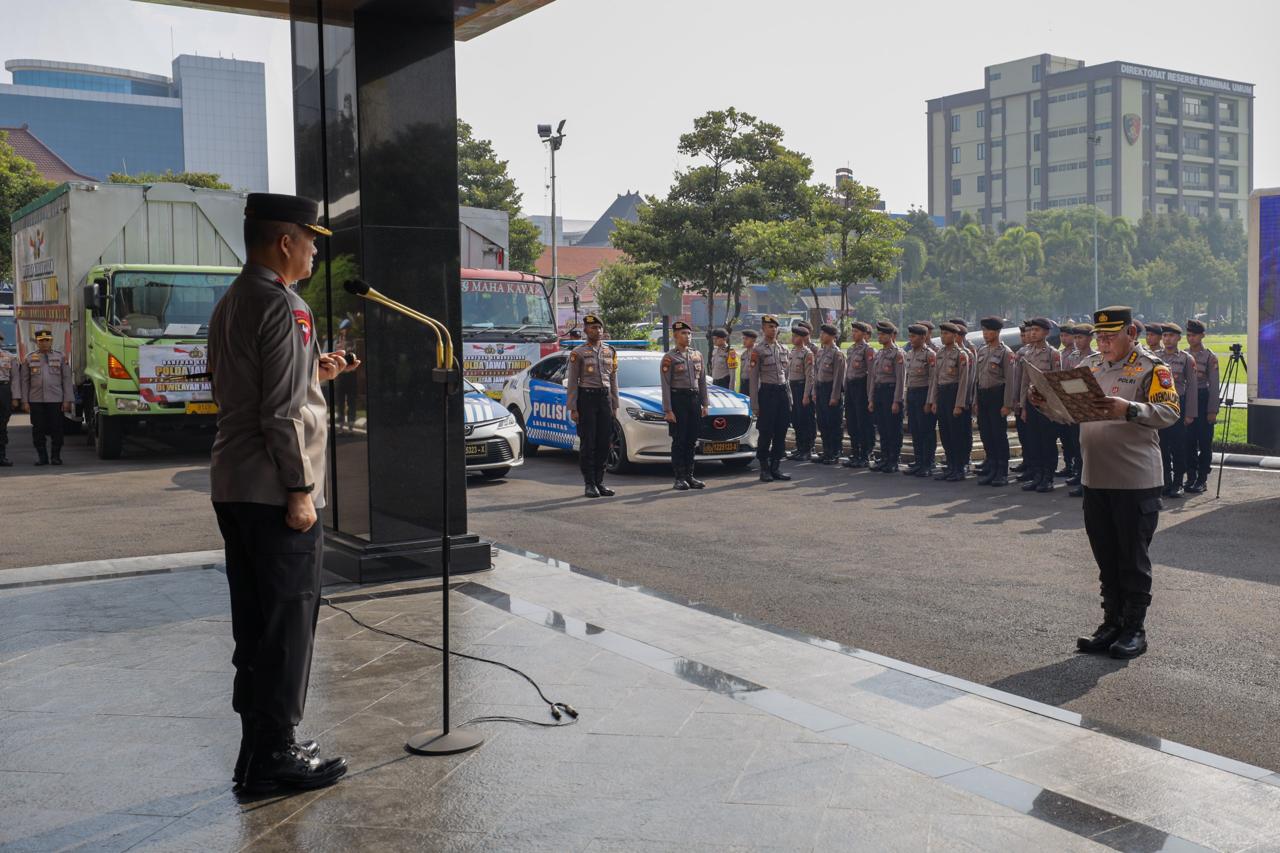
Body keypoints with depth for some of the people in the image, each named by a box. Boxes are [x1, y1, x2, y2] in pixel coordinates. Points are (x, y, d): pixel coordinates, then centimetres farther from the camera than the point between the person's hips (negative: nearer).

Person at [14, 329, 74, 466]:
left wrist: (67, 400, -2)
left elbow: (66, 380, 5)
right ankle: (42, 456, 11)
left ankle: (56, 456, 10)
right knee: (38, 430, 3)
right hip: (36, 401, 1)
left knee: (56, 429, 0)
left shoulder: (61, 357, 8)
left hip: (56, 400, -1)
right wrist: (24, 401, 1)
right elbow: (24, 381, 8)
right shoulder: (29, 358, 9)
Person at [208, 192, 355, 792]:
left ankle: (258, 748, 24)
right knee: (289, 622, -1)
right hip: (274, 492, -10)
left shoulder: (230, 304, 16)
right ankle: (275, 755, 7)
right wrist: (300, 489, -18)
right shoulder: (284, 307, -14)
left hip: (232, 488, 10)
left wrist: (315, 372, 21)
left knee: (256, 622, 15)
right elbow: (283, 412, -20)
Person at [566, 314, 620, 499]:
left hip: (605, 397, 4)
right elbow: (572, 382, -3)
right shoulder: (578, 353, -2)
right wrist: (573, 408, -9)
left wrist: (615, 405, 8)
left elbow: (613, 380, 14)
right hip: (586, 397, -4)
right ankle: (589, 484, 2)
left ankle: (599, 481, 12)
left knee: (604, 442, 4)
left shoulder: (610, 351, 11)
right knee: (587, 443, -3)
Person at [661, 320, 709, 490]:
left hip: (694, 399, 5)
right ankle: (680, 478, 0)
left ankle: (689, 476, 15)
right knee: (679, 441, -3)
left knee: (691, 440, 8)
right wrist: (667, 410, -14)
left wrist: (704, 404, 10)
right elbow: (665, 386, -8)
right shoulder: (669, 358, -4)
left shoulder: (697, 355, 12)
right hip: (678, 399, -5)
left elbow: (702, 381, 16)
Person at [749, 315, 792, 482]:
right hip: (767, 392, -5)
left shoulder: (783, 349, 12)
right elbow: (753, 378, -6)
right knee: (765, 433, -2)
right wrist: (755, 404, -10)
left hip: (783, 391, 5)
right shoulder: (758, 350, -5)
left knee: (781, 433, 6)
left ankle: (776, 468, 14)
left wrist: (789, 397, 14)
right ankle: (764, 469, 7)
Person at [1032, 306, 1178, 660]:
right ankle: (1112, 623, 23)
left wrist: (1129, 409, -33)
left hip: (1136, 481, -6)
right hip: (1096, 480, 6)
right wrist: (1047, 402, -2)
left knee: (1133, 559, 3)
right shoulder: (1089, 365, 13)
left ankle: (1134, 629, 12)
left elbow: (1169, 412, -18)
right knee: (1106, 558, 13)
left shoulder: (1151, 368, -6)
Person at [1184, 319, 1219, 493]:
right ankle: (1191, 477, 14)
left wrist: (1212, 410, -9)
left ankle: (1202, 479, 6)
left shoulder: (1210, 357, -3)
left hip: (1203, 399, -4)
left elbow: (1214, 385, -5)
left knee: (1204, 441, 1)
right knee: (1189, 441, 6)